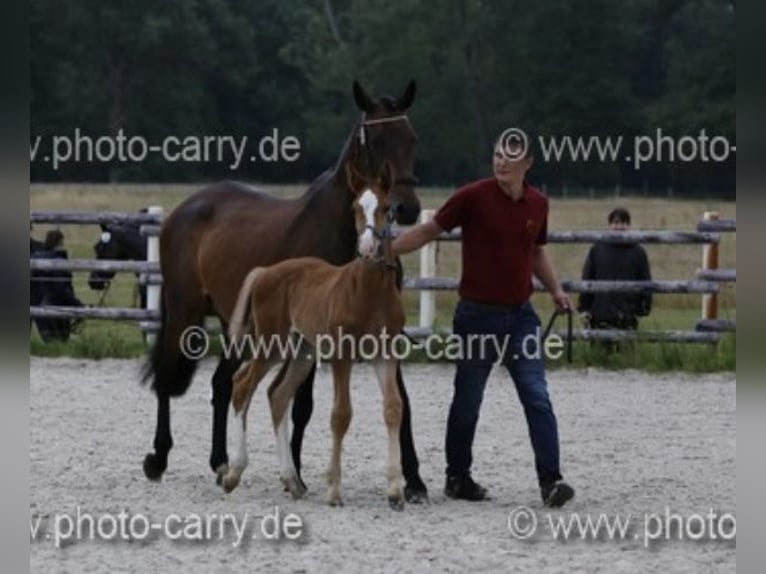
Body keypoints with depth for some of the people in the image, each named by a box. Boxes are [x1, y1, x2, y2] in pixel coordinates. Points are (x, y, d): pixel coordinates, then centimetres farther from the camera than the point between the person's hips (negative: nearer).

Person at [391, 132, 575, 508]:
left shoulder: (537, 204, 5)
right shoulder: (473, 197, -9)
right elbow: (429, 230, -4)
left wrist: (555, 289, 8)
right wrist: (385, 250, -15)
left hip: (520, 314, 3)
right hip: (478, 314, -3)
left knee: (537, 398, -7)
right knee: (467, 401, 7)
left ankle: (550, 480, -10)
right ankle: (457, 477, 22)